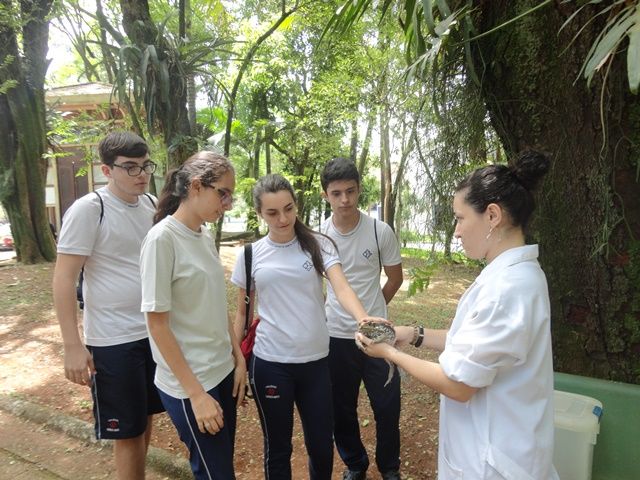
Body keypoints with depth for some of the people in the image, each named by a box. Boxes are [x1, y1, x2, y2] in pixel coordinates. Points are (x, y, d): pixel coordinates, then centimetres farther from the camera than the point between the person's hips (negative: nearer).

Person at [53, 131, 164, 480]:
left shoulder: (152, 205, 5)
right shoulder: (88, 209, -13)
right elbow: (64, 278, -13)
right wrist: (73, 345, -17)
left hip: (156, 331, 6)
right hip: (113, 340, -6)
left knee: (146, 418, 20)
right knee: (128, 431, 7)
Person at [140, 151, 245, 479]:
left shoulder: (205, 237, 4)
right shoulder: (162, 238, -18)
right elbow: (157, 323, -17)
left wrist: (239, 359, 9)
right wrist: (195, 393, -17)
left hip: (222, 372, 7)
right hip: (188, 384, -7)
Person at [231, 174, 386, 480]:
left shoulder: (318, 245, -4)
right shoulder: (250, 255, -1)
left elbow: (341, 288, -18)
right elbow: (242, 312, 6)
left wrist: (363, 318, -37)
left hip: (316, 360, 0)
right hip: (270, 363, 0)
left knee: (321, 445, 13)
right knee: (277, 447, 15)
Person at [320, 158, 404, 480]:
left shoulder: (381, 231, -10)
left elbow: (395, 278, 4)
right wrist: (328, 309, 4)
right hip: (335, 336, 1)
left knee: (387, 408, 11)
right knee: (342, 410, 15)